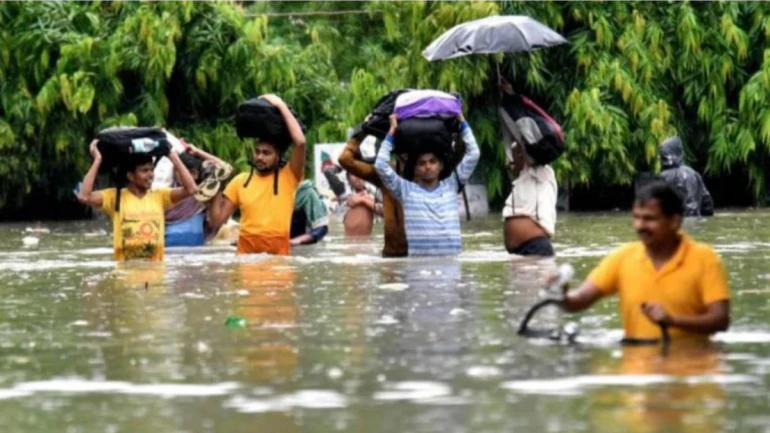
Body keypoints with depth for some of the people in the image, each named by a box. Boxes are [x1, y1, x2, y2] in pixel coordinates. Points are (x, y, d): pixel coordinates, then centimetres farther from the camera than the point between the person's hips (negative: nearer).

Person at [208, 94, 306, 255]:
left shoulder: (289, 177, 1)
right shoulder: (240, 181, 10)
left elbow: (300, 142, -16)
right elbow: (216, 220, 10)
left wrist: (281, 106, -9)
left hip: (279, 255, -3)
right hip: (246, 255, 3)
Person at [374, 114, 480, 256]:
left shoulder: (451, 185, 14)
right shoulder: (406, 189, 9)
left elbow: (473, 155, 14)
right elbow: (381, 165, 1)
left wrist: (462, 122, 15)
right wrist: (392, 132, 7)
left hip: (452, 258, 2)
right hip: (418, 260, -2)